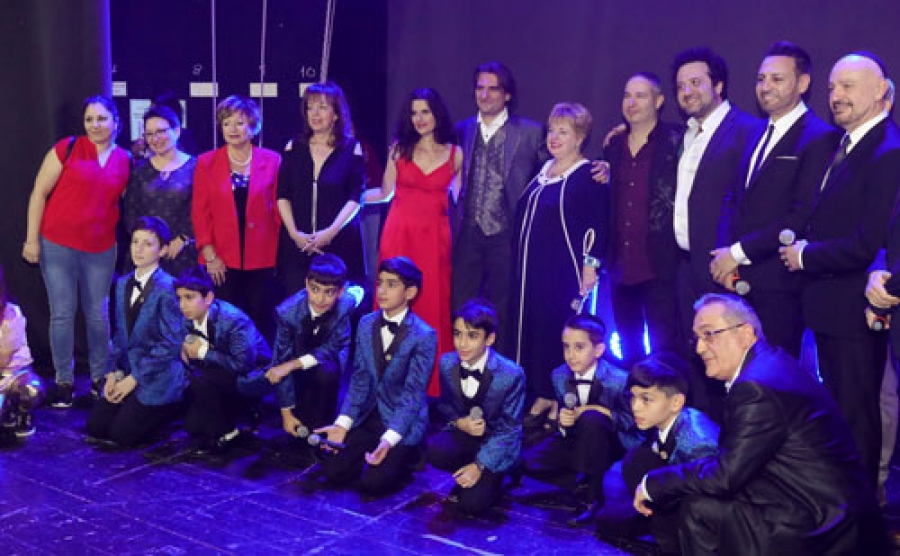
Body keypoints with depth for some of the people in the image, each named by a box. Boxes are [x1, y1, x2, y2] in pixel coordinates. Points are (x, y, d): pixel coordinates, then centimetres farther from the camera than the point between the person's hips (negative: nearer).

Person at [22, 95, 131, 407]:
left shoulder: (125, 160, 4)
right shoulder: (67, 148, -4)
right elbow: (39, 193, -3)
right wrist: (32, 238, -7)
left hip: (101, 250, 2)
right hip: (58, 245, -2)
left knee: (98, 315, 9)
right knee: (62, 314, 2)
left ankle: (100, 377, 22)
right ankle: (64, 381, 13)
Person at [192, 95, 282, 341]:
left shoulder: (272, 161, 4)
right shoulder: (206, 163, 6)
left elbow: (278, 208, 5)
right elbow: (200, 212, 4)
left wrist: (279, 253, -1)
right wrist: (209, 254, -4)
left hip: (262, 258, 0)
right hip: (221, 261, 0)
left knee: (263, 323, 3)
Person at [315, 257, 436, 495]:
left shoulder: (424, 336, -14)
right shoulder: (366, 324, 3)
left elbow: (413, 393, -17)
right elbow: (359, 379, 1)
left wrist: (389, 439, -28)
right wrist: (343, 423, -11)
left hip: (402, 423, -5)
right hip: (369, 416, 5)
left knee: (372, 483, -18)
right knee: (334, 471, -8)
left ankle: (407, 455, 12)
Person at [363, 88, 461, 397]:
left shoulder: (455, 155, 7)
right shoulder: (399, 149, 7)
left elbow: (457, 198, 14)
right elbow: (385, 192, 12)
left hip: (435, 237, 0)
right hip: (399, 235, 0)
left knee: (433, 306, -1)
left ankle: (432, 382, 10)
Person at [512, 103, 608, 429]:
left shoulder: (588, 175, -10)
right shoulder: (543, 170, 13)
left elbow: (599, 224, -13)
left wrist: (591, 264, -17)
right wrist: (522, 260, 18)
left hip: (566, 269, -8)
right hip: (533, 266, 8)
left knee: (562, 329, -3)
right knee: (533, 326, 10)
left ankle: (562, 405, 8)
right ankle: (543, 398, 21)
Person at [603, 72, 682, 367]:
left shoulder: (675, 142, -4)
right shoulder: (613, 145, 13)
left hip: (658, 268, -6)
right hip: (621, 266, 6)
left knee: (664, 350, -1)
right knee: (628, 349, 16)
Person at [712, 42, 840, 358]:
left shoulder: (820, 138, -9)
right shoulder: (756, 135, 17)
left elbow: (804, 215, -17)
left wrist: (738, 252, -14)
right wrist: (726, 254, 0)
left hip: (777, 285, -7)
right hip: (738, 279, 7)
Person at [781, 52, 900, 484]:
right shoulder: (843, 145, 11)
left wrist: (806, 256, -14)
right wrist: (802, 244, 1)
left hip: (855, 309, -10)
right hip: (831, 305, 10)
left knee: (855, 416, 3)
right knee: (835, 407, 21)